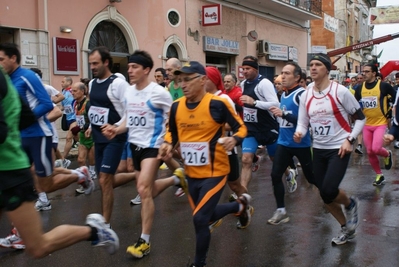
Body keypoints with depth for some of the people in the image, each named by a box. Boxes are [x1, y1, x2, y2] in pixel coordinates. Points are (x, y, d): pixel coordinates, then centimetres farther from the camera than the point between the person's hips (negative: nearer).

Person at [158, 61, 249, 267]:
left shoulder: (217, 103, -17)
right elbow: (172, 132, 15)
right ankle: (240, 205, 48)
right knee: (206, 217, 20)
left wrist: (234, 139, -28)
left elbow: (241, 128, -7)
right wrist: (168, 145, -6)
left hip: (214, 172, -6)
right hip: (191, 174, 7)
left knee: (200, 219, -12)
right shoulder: (176, 106, -2)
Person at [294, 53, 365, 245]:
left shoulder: (340, 91, -11)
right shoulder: (305, 96, 3)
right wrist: (299, 133, -17)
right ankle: (347, 229, 31)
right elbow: (303, 123, 6)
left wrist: (350, 139, -14)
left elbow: (360, 118, -3)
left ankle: (350, 204, 17)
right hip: (319, 149, 6)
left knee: (329, 190, -19)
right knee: (325, 195, 8)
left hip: (339, 148, -5)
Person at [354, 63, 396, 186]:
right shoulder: (360, 88, 0)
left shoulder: (384, 86, -12)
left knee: (376, 149, -19)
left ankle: (387, 154, 17)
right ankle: (379, 176, 24)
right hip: (366, 124, 4)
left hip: (380, 123, -4)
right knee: (370, 152, 6)